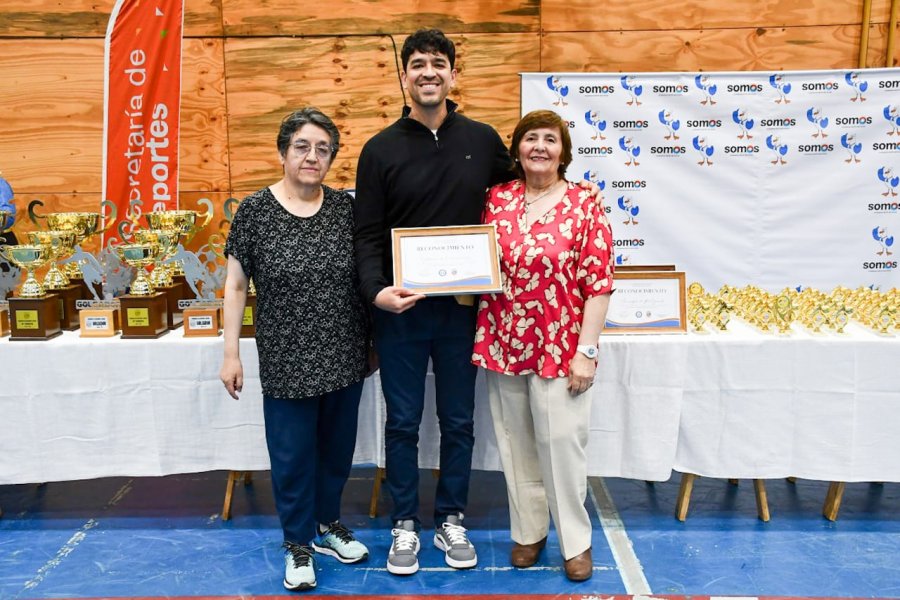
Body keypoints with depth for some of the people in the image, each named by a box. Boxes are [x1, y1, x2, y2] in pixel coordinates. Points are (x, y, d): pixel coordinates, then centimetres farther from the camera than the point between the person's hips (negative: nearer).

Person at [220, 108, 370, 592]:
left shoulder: (345, 207, 0)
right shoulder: (255, 210, -7)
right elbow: (235, 286, -3)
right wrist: (231, 353, -5)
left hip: (344, 355, 3)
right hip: (288, 360, -3)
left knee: (337, 446, 16)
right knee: (292, 453, 8)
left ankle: (327, 525, 38)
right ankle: (298, 543, 28)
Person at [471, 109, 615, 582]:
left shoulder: (584, 204, -5)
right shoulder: (496, 199, 4)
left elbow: (598, 284, -7)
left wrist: (586, 351, -12)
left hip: (559, 348, -3)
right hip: (504, 345, 4)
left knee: (562, 442, 3)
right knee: (515, 443, 13)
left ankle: (576, 540, 23)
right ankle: (528, 530, 32)